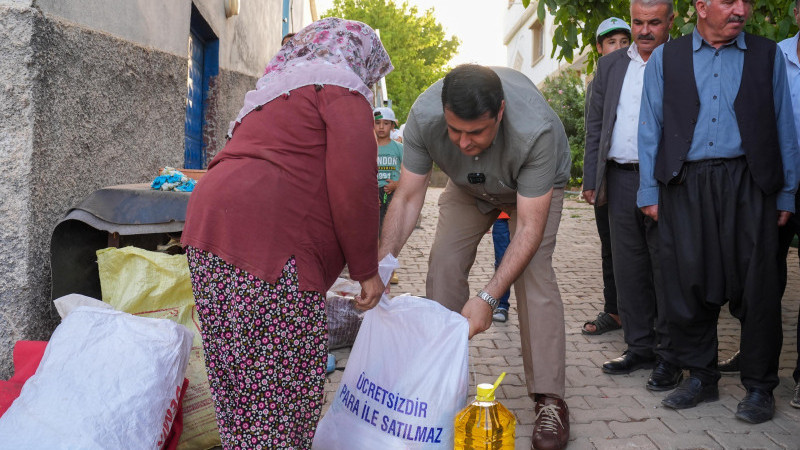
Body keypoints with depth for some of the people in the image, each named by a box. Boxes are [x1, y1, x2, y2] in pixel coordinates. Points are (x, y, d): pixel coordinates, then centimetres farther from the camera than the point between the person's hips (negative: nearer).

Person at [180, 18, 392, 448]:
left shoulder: (276, 88, 32)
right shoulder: (340, 83, 4)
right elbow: (352, 184, -10)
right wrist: (366, 270, -1)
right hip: (265, 239, -9)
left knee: (240, 379, 15)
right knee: (284, 384, -3)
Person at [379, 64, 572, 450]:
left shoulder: (536, 130, -44)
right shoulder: (423, 115, -35)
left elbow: (529, 227, -41)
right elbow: (408, 197, -28)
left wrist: (488, 298, -48)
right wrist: (381, 262, -42)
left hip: (535, 185, -3)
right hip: (469, 186, 3)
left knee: (533, 270, -21)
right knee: (443, 263, -9)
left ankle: (549, 399, -13)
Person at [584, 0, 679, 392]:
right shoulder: (610, 65, 14)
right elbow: (595, 125, 15)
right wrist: (591, 180, 10)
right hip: (621, 181, 5)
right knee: (629, 269, 9)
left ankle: (669, 356, 10)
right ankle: (640, 347, 21)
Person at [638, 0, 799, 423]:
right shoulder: (665, 58, 11)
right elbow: (650, 128, 8)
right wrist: (650, 192, 2)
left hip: (748, 182, 0)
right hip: (685, 184, 0)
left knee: (756, 287, 1)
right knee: (688, 285, 3)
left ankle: (759, 386, 15)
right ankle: (700, 377, 19)